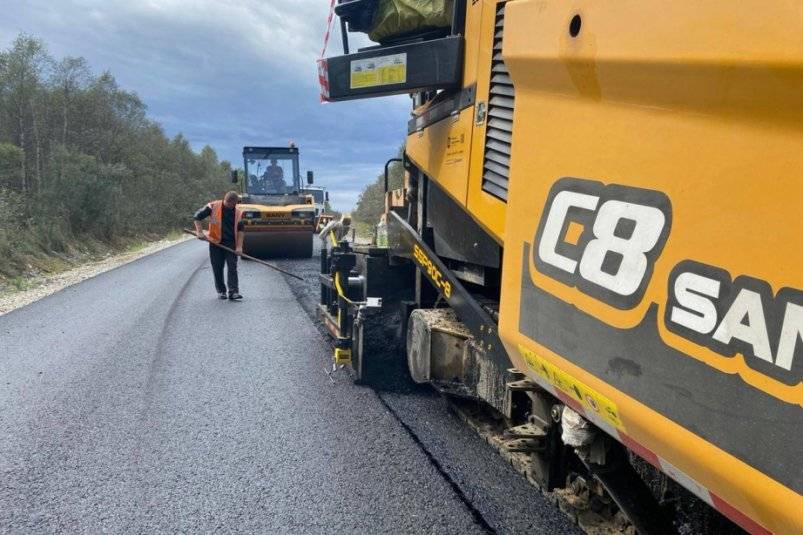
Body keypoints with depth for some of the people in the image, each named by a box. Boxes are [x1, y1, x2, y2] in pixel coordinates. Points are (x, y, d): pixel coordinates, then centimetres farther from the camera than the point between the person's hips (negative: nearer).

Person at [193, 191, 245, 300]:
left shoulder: (238, 212, 0)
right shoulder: (213, 207, -6)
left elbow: (240, 230, 2)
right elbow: (197, 217, 2)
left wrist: (239, 246, -7)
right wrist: (200, 232, -9)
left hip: (231, 243, 1)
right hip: (215, 242, -1)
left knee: (232, 267, -7)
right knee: (217, 268, 5)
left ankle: (233, 292, -8)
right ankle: (221, 291, 19)